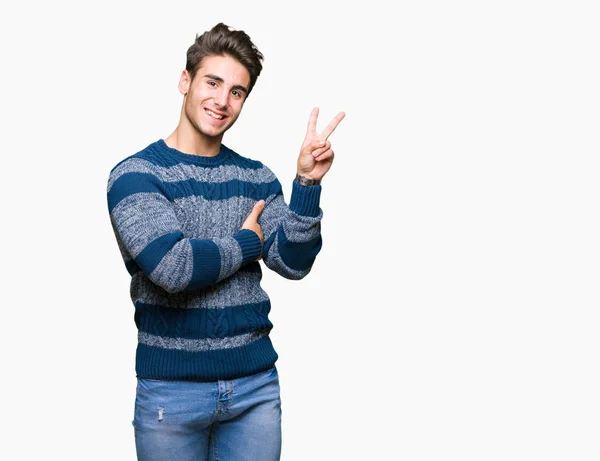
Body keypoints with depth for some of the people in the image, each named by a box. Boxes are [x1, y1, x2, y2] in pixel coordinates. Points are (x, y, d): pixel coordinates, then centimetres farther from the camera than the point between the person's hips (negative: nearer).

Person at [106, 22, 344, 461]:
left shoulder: (257, 177, 5)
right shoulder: (134, 174, -8)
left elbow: (293, 263, -4)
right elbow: (173, 267, -22)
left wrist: (308, 183, -16)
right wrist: (247, 242, -7)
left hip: (257, 385, 4)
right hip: (172, 388, -3)